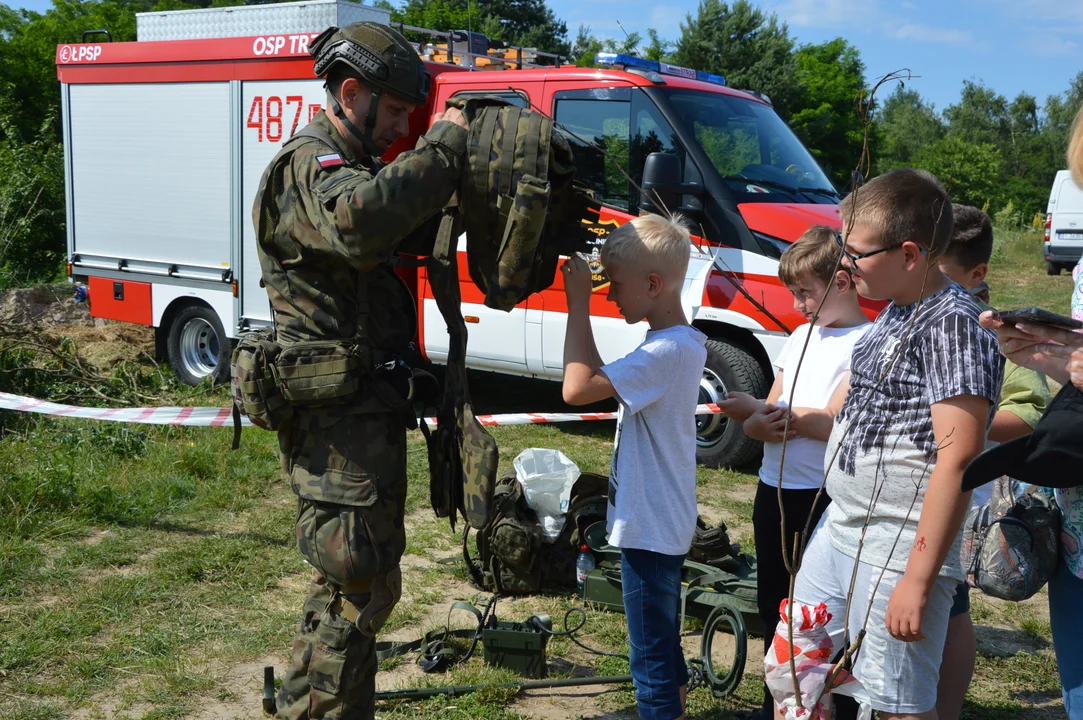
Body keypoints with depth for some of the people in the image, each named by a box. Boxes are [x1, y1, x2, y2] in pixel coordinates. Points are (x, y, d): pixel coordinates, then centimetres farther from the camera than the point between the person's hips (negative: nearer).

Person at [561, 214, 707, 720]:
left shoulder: (666, 351, -25)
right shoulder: (683, 342, 7)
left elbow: (577, 388, -31)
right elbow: (600, 379, 14)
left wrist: (578, 304, -25)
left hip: (649, 528, -10)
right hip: (662, 523, 10)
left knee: (652, 656, 1)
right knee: (664, 645, 24)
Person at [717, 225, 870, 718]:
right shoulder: (801, 336, 12)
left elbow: (834, 423, -20)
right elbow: (769, 409, 11)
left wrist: (755, 410, -13)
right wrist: (758, 423, -13)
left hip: (822, 497, -8)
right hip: (774, 488, 8)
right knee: (773, 603, 18)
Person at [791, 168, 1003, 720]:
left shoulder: (953, 326, -20)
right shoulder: (895, 310, 9)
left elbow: (958, 460, -24)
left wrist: (918, 580, -24)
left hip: (898, 551, -9)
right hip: (839, 529, 10)